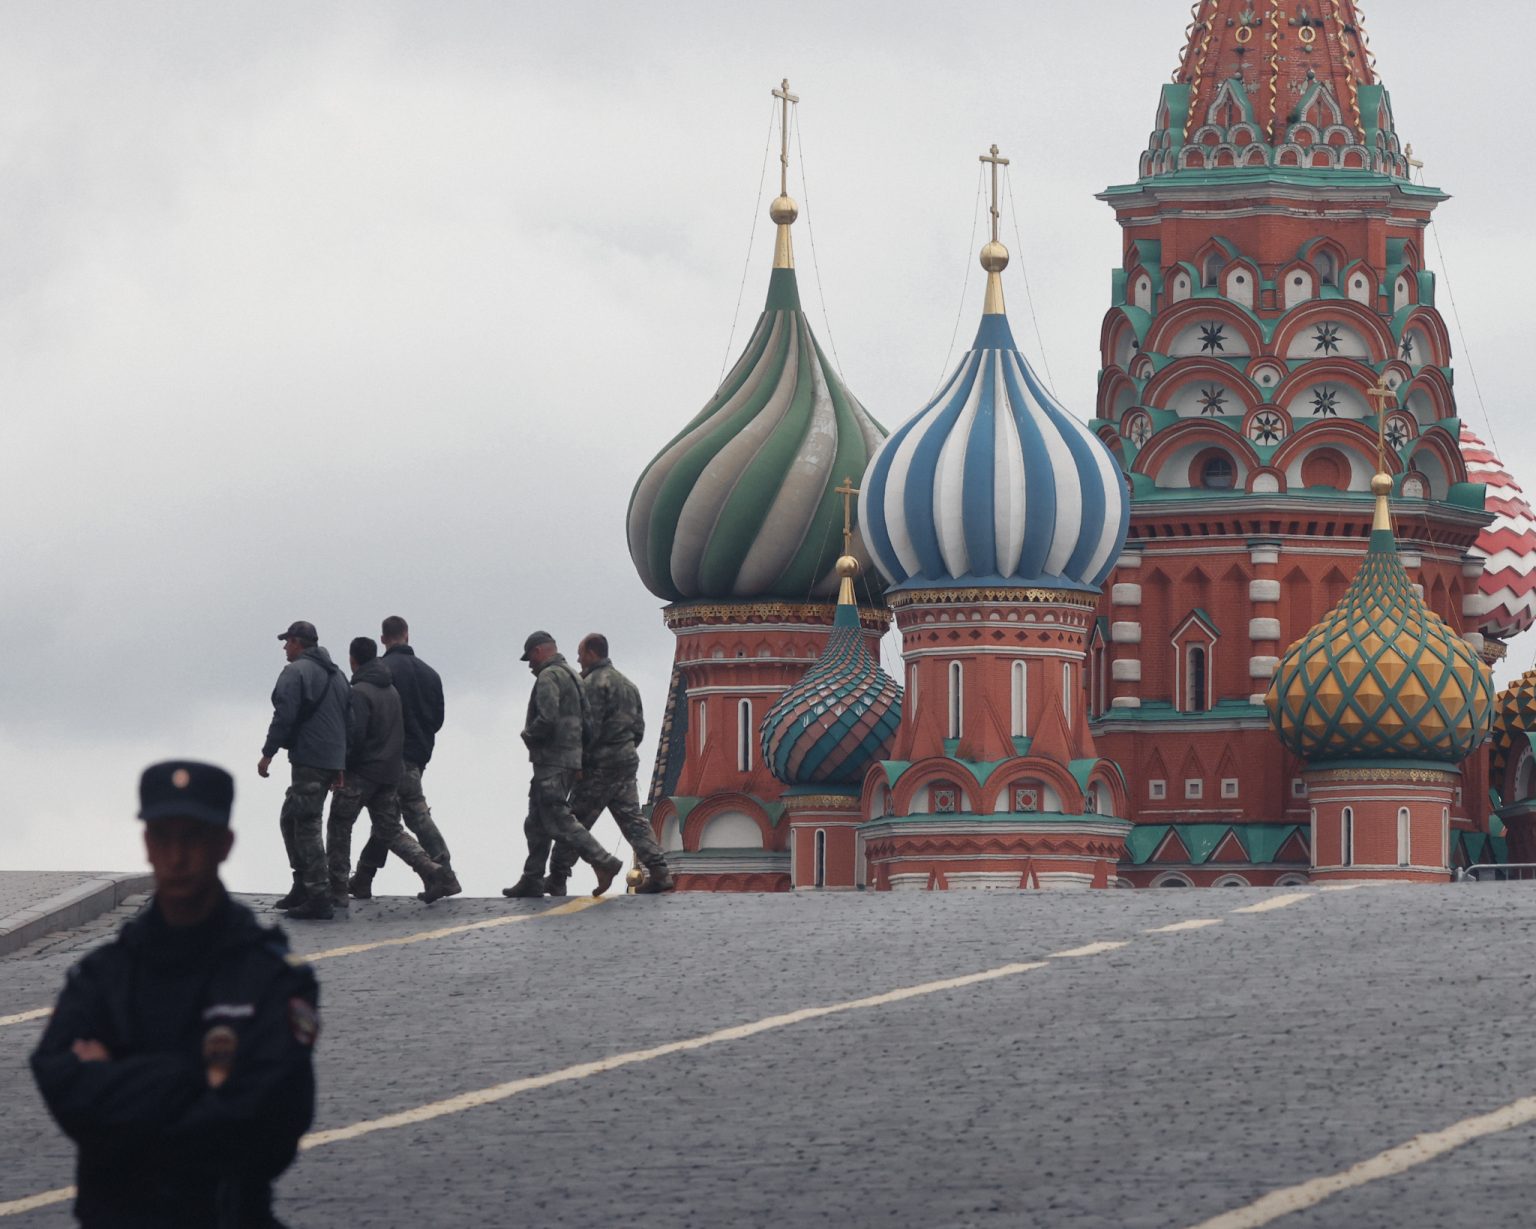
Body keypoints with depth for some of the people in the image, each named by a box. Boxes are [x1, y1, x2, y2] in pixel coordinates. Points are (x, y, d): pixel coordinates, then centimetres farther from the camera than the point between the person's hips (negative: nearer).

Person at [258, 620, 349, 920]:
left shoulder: (296, 671, -8)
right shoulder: (336, 674, 20)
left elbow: (284, 716, -16)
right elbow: (349, 718, 22)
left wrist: (268, 753, -10)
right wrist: (341, 767, 24)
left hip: (308, 759, -9)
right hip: (333, 760, 9)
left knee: (307, 825, -9)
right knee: (291, 819, 20)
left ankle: (318, 897, -14)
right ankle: (302, 887, 21)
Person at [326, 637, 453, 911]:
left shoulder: (359, 692, -15)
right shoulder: (391, 690, 13)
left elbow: (354, 734, -21)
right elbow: (401, 731, 18)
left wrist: (341, 767, -12)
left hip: (361, 774, -8)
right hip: (390, 771, 8)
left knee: (339, 827, 3)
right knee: (390, 831, 13)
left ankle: (337, 890, 2)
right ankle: (432, 871, -4)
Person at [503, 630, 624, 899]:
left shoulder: (548, 677, -12)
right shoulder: (572, 676, 19)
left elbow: (547, 719, -24)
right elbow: (585, 720, 20)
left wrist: (528, 734, -5)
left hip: (551, 760, -10)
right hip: (571, 757, 10)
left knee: (558, 822, -13)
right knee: (536, 823, 13)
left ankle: (604, 862, -21)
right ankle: (532, 881, 14)